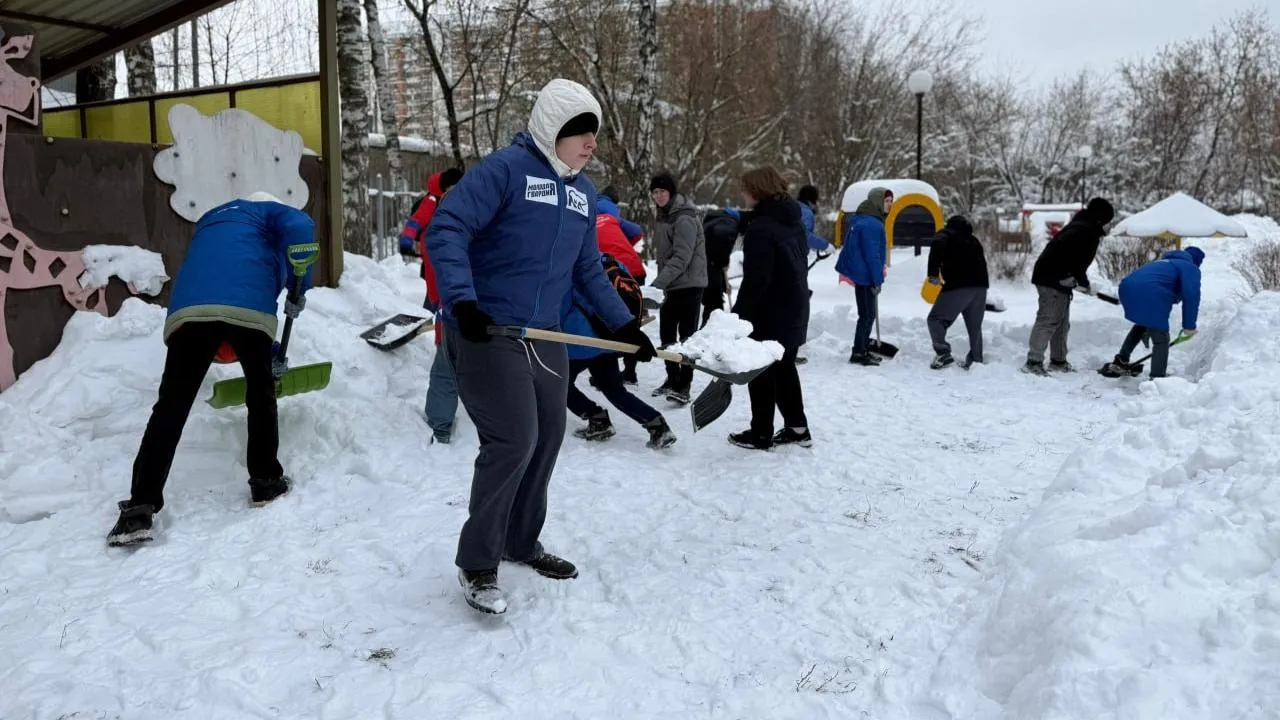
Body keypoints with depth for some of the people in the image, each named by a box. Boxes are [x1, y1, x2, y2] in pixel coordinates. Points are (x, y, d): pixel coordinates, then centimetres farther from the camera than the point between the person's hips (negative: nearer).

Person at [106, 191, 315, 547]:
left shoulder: (212, 221, 44)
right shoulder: (267, 211, 28)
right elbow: (301, 226, 0)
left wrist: (267, 350, 54)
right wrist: (299, 288, 8)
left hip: (190, 309, 4)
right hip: (248, 307, -3)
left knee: (170, 408, 3)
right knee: (261, 393, 17)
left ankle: (140, 509, -2)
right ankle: (266, 482, 25)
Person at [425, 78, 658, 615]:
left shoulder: (583, 191, 13)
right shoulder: (506, 168, -12)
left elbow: (588, 268, 19)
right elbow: (445, 229, -19)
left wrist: (624, 323, 14)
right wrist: (461, 299, -30)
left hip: (544, 336, 8)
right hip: (485, 332, -8)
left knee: (546, 440, 13)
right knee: (513, 442, -13)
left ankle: (522, 542, 34)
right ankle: (476, 564, 6)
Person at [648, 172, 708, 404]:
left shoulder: (685, 219, -16)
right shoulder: (664, 217, 13)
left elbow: (681, 258, -24)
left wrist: (658, 283, -28)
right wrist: (660, 283, 13)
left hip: (688, 285, -9)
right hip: (671, 286, 9)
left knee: (686, 335, -6)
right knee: (666, 333, 12)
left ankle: (684, 385, -4)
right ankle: (672, 378, 25)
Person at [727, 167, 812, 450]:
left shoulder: (760, 228, -20)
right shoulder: (793, 221, 9)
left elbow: (756, 279, -24)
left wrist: (738, 314, -19)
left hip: (770, 314, -9)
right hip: (795, 309, 9)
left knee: (762, 371, 2)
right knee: (785, 367, 18)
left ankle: (761, 434, 11)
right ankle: (797, 427, 23)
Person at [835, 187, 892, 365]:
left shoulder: (864, 220, 13)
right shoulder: (871, 224, -21)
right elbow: (872, 254, -23)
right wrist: (877, 280, -18)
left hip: (862, 274, 10)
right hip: (865, 276, -10)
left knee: (867, 314, 17)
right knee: (867, 315, -2)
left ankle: (863, 349, 26)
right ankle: (859, 353, 4)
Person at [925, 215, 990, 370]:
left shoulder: (946, 235, 8)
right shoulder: (973, 240, 28)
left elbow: (937, 247, -14)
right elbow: (982, 262, 24)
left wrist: (933, 273, -15)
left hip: (958, 286, -6)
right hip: (980, 285, 6)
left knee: (936, 319, 2)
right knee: (975, 326, 16)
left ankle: (944, 354, -14)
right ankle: (976, 360, 18)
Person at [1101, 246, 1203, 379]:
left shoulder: (1163, 262, 41)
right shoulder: (1190, 268, 17)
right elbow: (1191, 296, -1)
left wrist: (1148, 328, 49)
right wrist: (1189, 325, 6)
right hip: (1150, 295, -8)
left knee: (1142, 325, 34)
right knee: (1161, 340, 4)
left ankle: (1120, 362, 37)